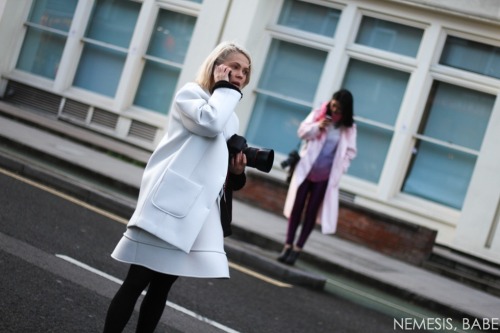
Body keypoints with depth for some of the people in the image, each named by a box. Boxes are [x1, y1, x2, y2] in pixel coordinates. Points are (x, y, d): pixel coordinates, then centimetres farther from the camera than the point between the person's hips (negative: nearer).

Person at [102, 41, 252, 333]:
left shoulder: (231, 118, 21)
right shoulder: (190, 93, -1)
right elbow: (210, 123, -23)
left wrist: (238, 171, 4)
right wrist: (224, 87, -8)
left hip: (199, 209, 8)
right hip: (171, 202, -7)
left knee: (162, 286, 11)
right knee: (137, 281, -5)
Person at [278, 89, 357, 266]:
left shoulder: (349, 128, -3)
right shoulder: (318, 114, -1)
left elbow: (350, 152, 1)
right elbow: (302, 132, 1)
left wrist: (339, 169, -11)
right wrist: (317, 127, -18)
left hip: (326, 176, -1)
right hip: (306, 169, 1)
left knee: (311, 212, 3)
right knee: (296, 208, 3)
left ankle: (297, 249, 9)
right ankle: (288, 246, 10)